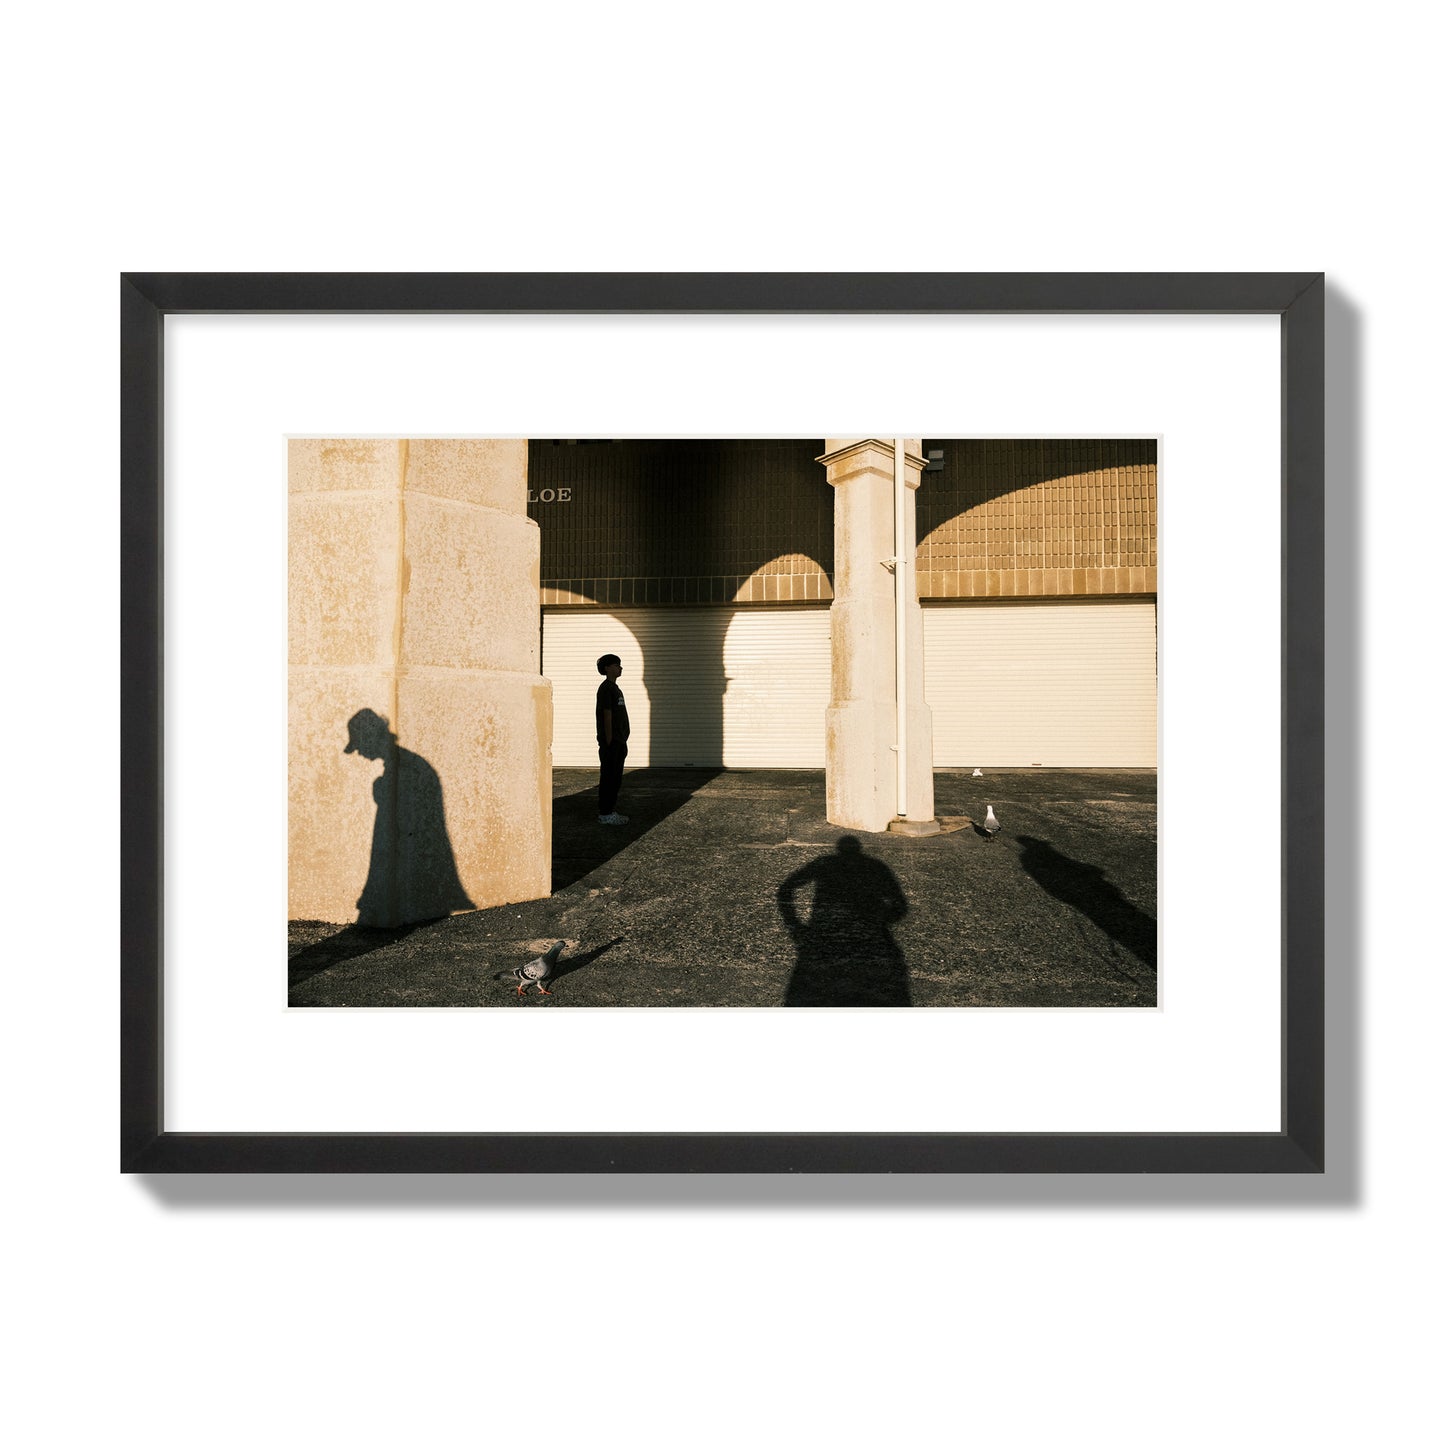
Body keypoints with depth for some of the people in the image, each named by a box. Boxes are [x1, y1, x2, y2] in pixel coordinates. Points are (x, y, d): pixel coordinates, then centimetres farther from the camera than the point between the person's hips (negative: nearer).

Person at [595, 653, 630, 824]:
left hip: (619, 741, 9)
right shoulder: (605, 688, -11)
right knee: (608, 778, -4)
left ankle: (611, 810, 20)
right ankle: (604, 813, 2)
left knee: (616, 778, 12)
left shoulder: (615, 688, 18)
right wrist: (609, 742, -19)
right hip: (610, 742, -9)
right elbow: (607, 716, -16)